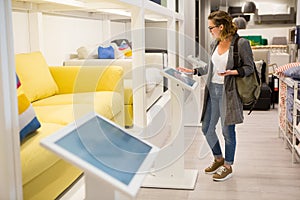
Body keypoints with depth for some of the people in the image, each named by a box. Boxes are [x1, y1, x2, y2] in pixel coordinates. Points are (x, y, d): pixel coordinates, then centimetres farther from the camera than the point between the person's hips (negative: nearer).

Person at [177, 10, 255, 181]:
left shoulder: (241, 43, -10)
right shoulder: (214, 44, 10)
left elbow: (250, 67, -6)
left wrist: (233, 72, -22)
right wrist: (193, 71, 17)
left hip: (228, 92, -7)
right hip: (212, 91, 7)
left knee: (228, 130, 3)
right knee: (207, 129, 11)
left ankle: (228, 166, 21)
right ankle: (219, 159, 33)